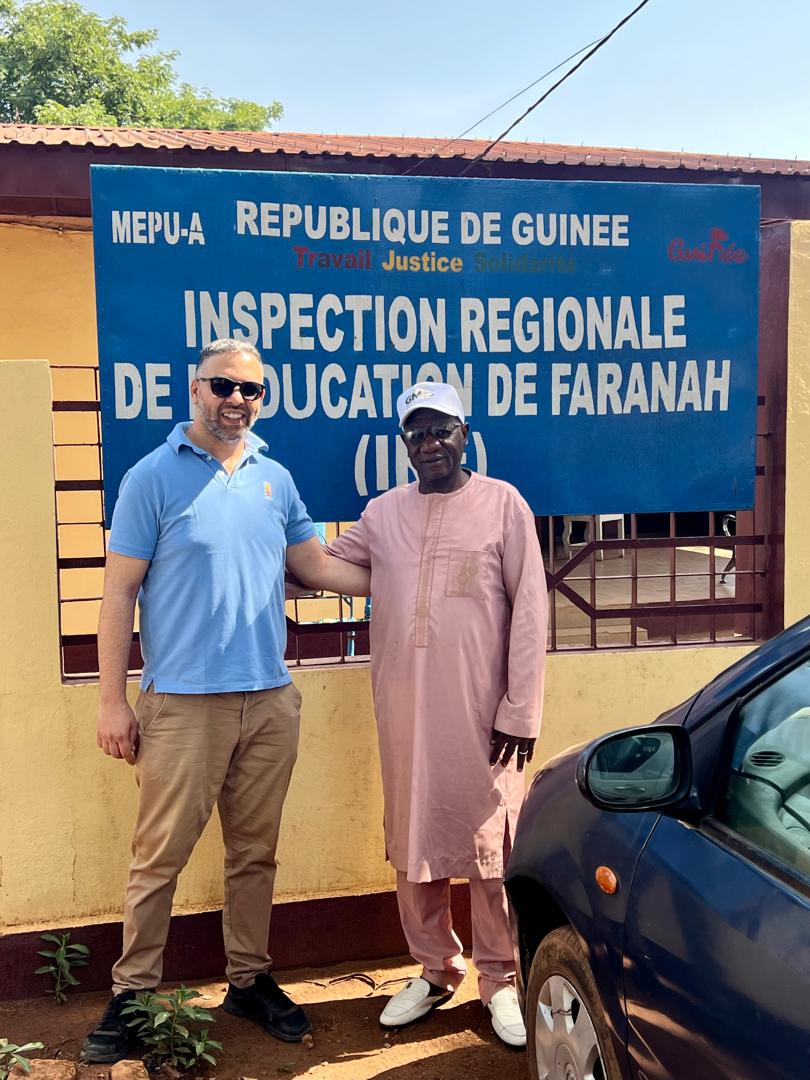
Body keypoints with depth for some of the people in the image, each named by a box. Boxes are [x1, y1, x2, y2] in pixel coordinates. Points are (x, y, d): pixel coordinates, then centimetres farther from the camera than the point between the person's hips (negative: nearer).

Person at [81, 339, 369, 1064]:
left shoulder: (276, 479, 11)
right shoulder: (154, 476, -2)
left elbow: (316, 565, 17)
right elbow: (120, 592, -4)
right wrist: (113, 699, -7)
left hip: (270, 700, 4)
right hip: (183, 703, -4)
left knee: (255, 852, 13)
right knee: (161, 857, 1)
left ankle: (250, 980, 27)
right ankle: (132, 996, 17)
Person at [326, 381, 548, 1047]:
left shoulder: (503, 505, -2)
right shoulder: (383, 514, 9)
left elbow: (529, 613, -4)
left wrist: (520, 712, -8)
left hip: (483, 717, -3)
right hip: (406, 717, 4)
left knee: (490, 848, 4)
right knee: (414, 846, 12)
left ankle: (500, 980, 22)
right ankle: (435, 971, 30)